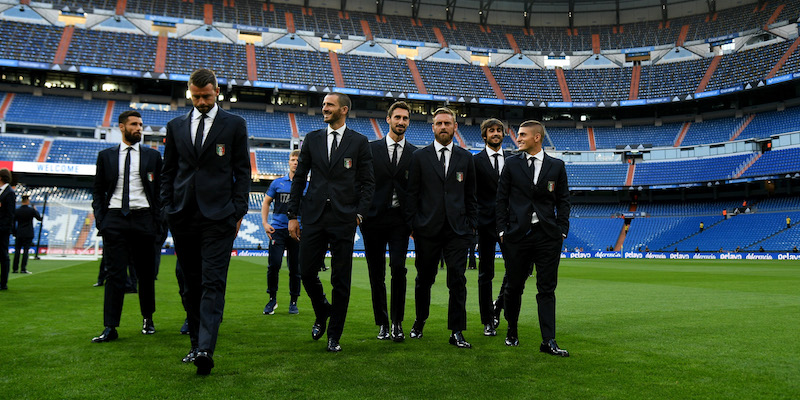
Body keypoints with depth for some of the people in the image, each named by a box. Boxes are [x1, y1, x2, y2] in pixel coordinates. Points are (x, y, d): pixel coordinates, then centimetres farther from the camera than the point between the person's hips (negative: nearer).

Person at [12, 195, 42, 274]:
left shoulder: (16, 211, 1)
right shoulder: (31, 210, -8)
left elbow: (13, 223, 4)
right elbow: (39, 218, 4)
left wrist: (14, 233, 12)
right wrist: (36, 210, 18)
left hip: (19, 234, 3)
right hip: (28, 234, -3)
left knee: (17, 251, 7)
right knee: (25, 250, -3)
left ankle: (15, 268, 10)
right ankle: (23, 269, -6)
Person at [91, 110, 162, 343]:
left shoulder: (153, 156, 9)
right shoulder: (106, 156, 11)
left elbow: (160, 191, 8)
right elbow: (98, 191, 12)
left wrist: (157, 221, -1)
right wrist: (100, 220, 0)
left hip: (143, 219, 0)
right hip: (114, 219, 0)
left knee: (146, 272, 7)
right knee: (115, 273, -3)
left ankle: (147, 319, 24)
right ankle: (110, 328, -1)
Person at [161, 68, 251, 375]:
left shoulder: (235, 125, 5)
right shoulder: (176, 126, 14)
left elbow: (242, 171, 3)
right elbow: (168, 171, 16)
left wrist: (238, 211, -4)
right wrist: (168, 209, 6)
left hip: (218, 216, -4)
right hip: (183, 217, 4)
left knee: (213, 283, -9)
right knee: (191, 284, 10)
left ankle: (206, 349, -15)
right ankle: (196, 343, 20)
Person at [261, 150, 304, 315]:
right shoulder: (278, 183, 9)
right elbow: (266, 202, 15)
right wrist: (265, 223, 3)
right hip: (278, 229, 0)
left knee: (295, 268, 4)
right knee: (273, 265, -8)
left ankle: (293, 302, 18)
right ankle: (272, 299, 10)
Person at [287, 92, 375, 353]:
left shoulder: (360, 142, 4)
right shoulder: (312, 139, 11)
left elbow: (368, 182, 4)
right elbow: (299, 178, 11)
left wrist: (359, 213, -7)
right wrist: (293, 215, 5)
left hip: (344, 219, -2)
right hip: (314, 216, 3)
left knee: (341, 280, 2)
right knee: (307, 273, 3)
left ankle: (334, 335, 16)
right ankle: (322, 313, 33)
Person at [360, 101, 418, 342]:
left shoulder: (415, 154, 8)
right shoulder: (371, 148, 6)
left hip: (400, 219, 0)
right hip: (374, 218, 0)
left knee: (398, 267, -14)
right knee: (376, 274, 5)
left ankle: (397, 323, 0)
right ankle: (383, 324, 18)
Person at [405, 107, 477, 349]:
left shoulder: (465, 158, 9)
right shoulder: (420, 157, 5)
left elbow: (470, 196, 12)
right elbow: (412, 193, 4)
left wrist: (471, 225, 6)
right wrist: (413, 224, -1)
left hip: (457, 229, 1)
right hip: (427, 229, 0)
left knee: (457, 280, -3)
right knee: (424, 279, 10)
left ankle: (456, 332, 5)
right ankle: (419, 322, 32)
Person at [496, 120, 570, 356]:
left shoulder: (557, 166, 7)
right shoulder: (511, 164, 6)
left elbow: (563, 201, 10)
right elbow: (502, 199, 6)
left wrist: (562, 231, 1)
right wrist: (502, 230, 0)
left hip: (548, 235, 0)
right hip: (517, 234, 0)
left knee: (547, 289, 1)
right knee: (514, 287, 8)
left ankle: (548, 341, 5)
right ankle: (512, 332, 27)